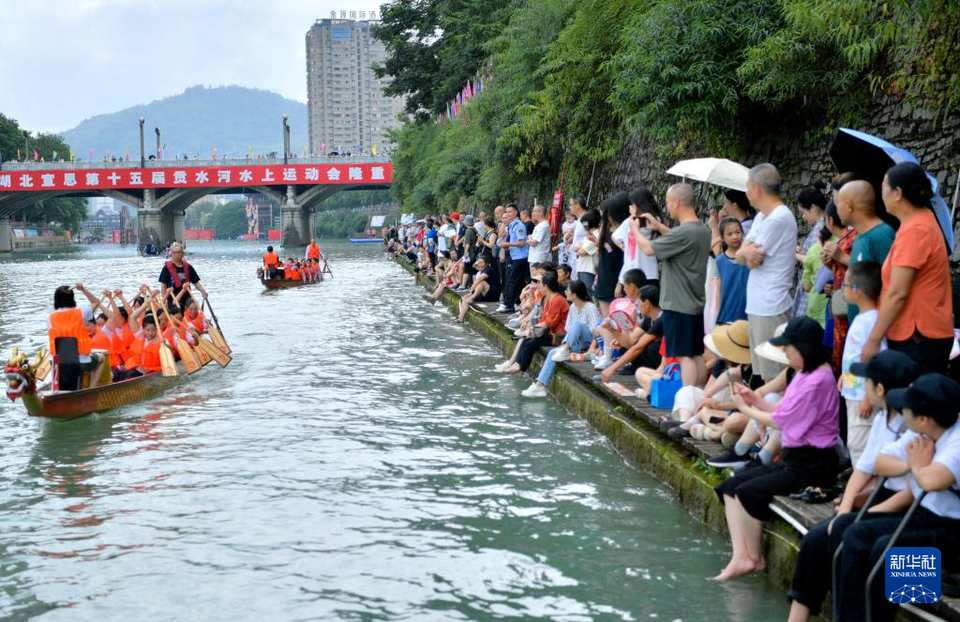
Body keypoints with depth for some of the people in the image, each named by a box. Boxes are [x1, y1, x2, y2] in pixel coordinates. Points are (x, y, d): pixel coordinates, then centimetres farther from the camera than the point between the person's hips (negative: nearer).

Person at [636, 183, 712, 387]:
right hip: (696, 303, 9)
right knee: (697, 355, 13)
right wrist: (660, 227, 22)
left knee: (685, 355, -6)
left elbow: (648, 249, -14)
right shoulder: (703, 230, 6)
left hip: (678, 304, -9)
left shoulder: (683, 232, -22)